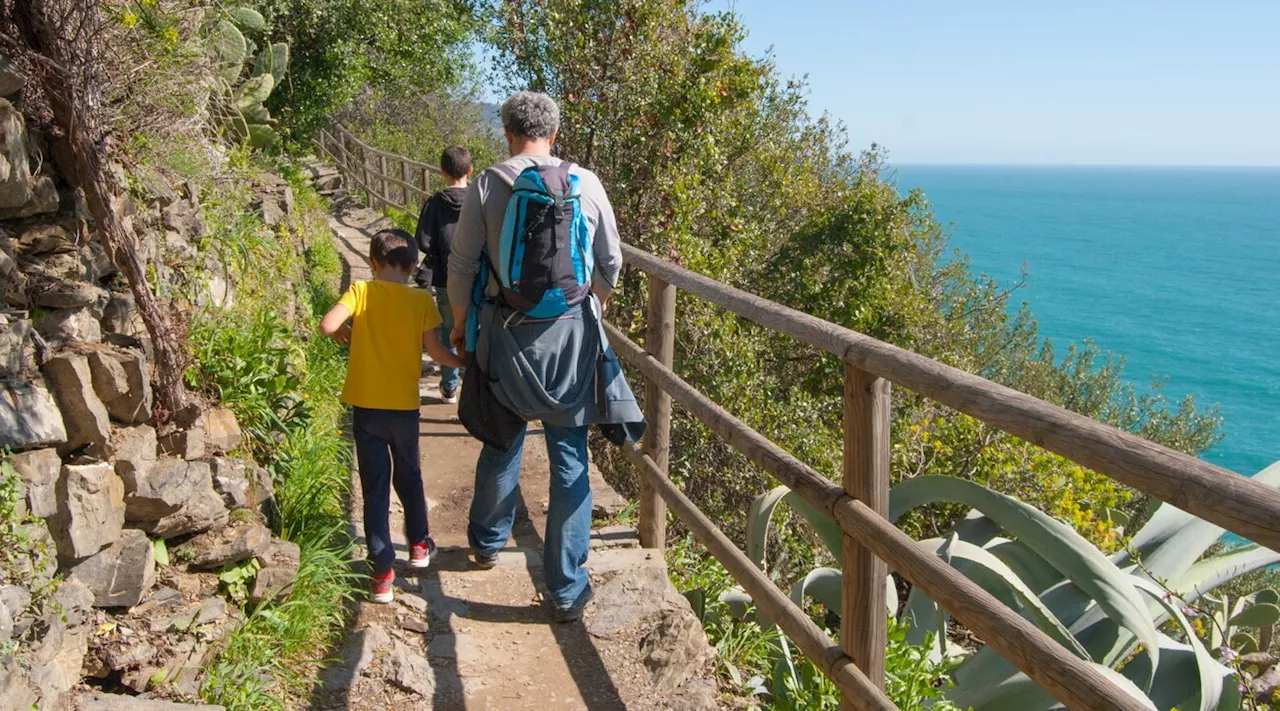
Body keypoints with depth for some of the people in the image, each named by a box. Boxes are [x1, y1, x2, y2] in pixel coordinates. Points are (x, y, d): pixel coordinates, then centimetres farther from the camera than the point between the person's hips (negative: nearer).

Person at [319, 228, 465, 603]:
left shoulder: (361, 292, -7)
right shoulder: (421, 300, -5)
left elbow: (327, 325, -18)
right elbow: (434, 348, -8)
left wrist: (344, 333, 5)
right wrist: (462, 362, 11)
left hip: (366, 406, -1)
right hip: (405, 405, 1)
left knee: (375, 487, 5)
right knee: (409, 476, 23)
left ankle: (382, 572, 4)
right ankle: (419, 545, 37)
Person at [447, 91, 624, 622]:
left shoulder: (487, 186, -5)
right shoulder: (585, 183, -2)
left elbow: (462, 266, 0)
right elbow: (610, 264, 7)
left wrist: (459, 323, 16)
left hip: (507, 330, 0)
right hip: (571, 331, 0)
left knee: (501, 444, 20)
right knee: (570, 458, 6)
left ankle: (487, 542, 43)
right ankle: (567, 588, 11)